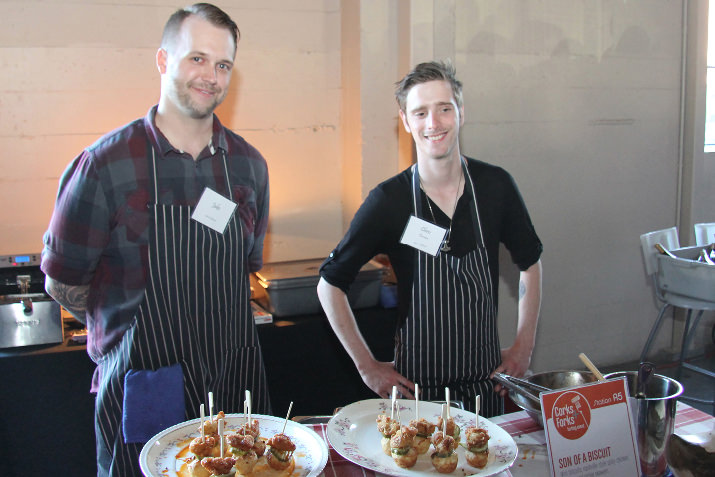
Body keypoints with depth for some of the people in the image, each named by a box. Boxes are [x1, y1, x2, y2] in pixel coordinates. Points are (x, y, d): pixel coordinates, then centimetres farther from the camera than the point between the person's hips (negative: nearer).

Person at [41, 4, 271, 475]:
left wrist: (209, 330, 11)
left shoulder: (248, 164, 2)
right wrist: (144, 331, 6)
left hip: (237, 384, 4)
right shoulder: (105, 165, -11)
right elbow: (63, 283, -2)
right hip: (143, 395, -3)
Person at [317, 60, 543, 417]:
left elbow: (529, 262, 11)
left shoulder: (495, 185, -5)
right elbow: (329, 285, -6)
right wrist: (367, 366, -7)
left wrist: (523, 347, 6)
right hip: (416, 386, -2)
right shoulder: (388, 200, -12)